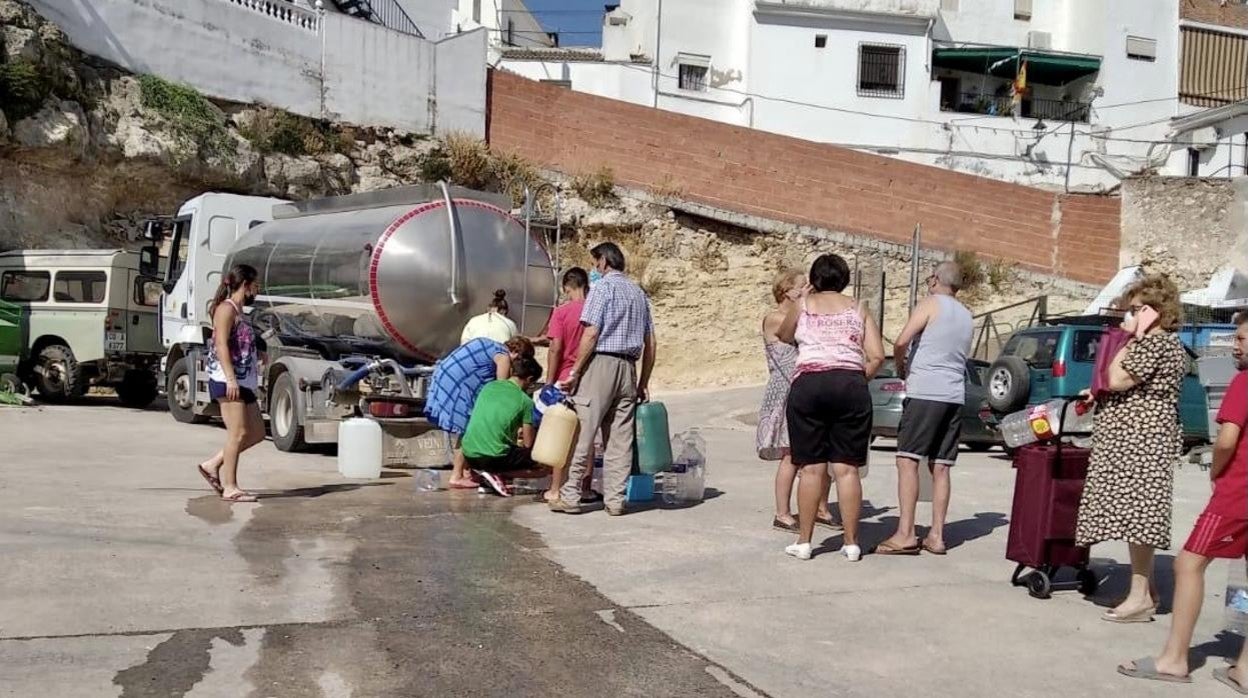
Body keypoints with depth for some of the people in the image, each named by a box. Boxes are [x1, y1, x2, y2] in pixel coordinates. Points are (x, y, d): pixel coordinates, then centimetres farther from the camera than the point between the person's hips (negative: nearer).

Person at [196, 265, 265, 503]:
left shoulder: (238, 312, 22)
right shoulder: (226, 308, -7)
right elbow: (221, 344, -17)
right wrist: (231, 378, -23)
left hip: (243, 382, 10)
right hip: (227, 381, -10)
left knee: (257, 433, 8)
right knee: (238, 432, -10)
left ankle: (213, 465, 16)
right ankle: (230, 488, -6)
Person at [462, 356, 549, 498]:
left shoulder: (489, 386, 11)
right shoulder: (525, 401, -3)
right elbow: (528, 444, 1)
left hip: (469, 455, 6)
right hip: (493, 457, -6)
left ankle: (484, 471, 6)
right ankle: (493, 472, -6)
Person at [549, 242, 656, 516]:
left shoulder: (602, 287, -3)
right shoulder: (639, 292, 18)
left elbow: (591, 333, -12)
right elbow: (650, 344, 16)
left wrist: (574, 371, -8)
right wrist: (643, 383, 20)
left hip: (601, 363, -7)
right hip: (628, 368, 7)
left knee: (583, 433, -3)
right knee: (621, 437, 6)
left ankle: (570, 496, -2)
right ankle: (616, 500, 6)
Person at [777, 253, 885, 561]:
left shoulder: (803, 304, 11)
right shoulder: (858, 310, 15)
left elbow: (784, 336, 28)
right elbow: (877, 356, 5)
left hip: (809, 383, -1)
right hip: (851, 385, 1)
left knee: (812, 467, 1)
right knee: (847, 469, 2)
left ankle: (803, 541, 6)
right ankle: (851, 543, 5)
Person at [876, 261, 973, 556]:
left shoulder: (930, 305, -2)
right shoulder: (967, 316, 19)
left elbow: (901, 342, -12)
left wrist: (900, 367, 7)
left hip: (925, 392, -7)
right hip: (955, 396, 7)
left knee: (907, 461, -7)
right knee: (940, 467, 9)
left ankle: (905, 534, -13)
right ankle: (936, 535, 9)